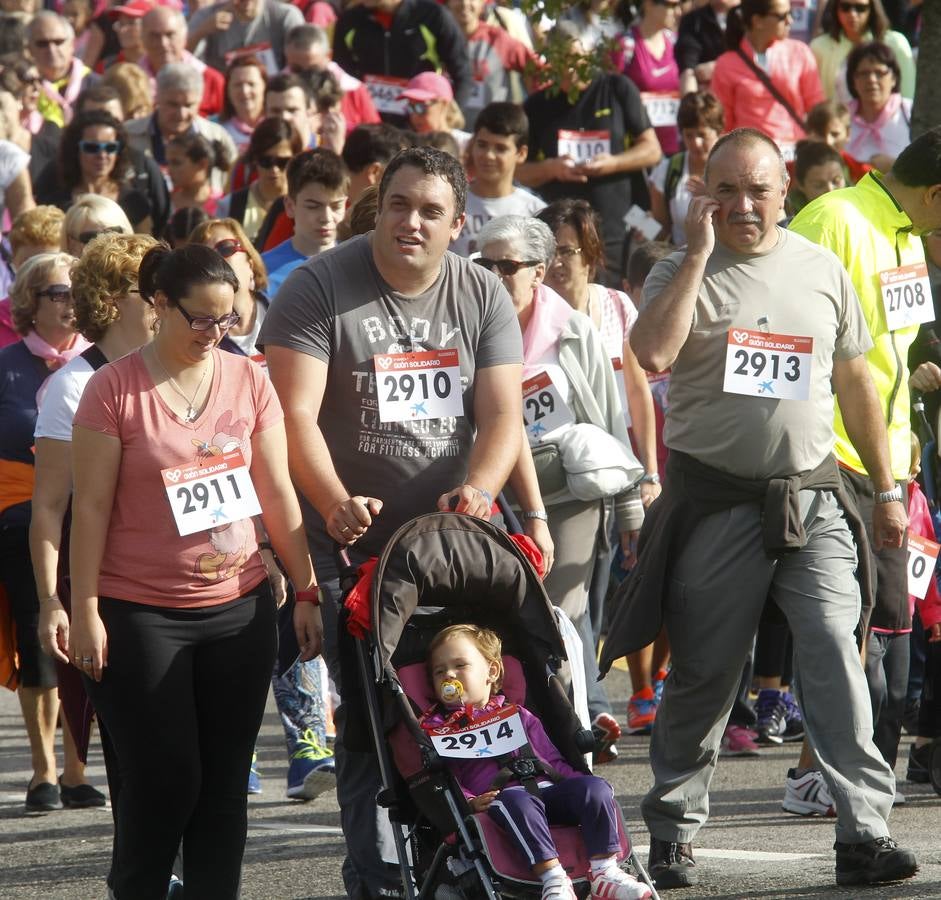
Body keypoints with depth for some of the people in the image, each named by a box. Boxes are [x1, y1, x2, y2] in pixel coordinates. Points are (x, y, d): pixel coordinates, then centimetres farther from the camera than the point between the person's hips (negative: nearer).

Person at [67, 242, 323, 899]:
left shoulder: (248, 381, 4)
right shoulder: (114, 389, -7)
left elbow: (278, 492, 9)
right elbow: (91, 506, -6)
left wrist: (307, 589, 7)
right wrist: (85, 609, -9)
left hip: (239, 607, 4)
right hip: (140, 615, -3)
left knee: (226, 779, 5)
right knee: (163, 781, -2)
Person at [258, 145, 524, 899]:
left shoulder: (482, 298, 4)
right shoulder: (319, 289, -8)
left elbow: (503, 415, 0)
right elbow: (296, 415, -15)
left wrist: (478, 489, -21)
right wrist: (336, 503, -30)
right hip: (352, 534, -3)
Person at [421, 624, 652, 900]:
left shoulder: (518, 716, 31)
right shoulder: (437, 729, 20)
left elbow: (553, 760, 27)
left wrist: (577, 782, 7)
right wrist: (470, 802, -14)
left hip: (546, 787, 5)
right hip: (497, 797, -5)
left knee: (595, 787, -21)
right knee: (518, 802, -40)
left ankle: (605, 870, -26)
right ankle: (552, 878, -50)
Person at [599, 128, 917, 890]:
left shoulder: (820, 270, 10)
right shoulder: (684, 273, 1)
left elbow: (856, 382, 17)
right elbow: (652, 354, -20)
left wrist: (886, 489, 16)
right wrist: (700, 253, -14)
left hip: (813, 498, 1)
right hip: (716, 502, -1)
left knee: (835, 653, -12)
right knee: (704, 674, 4)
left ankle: (864, 833, -13)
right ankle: (673, 834, 17)